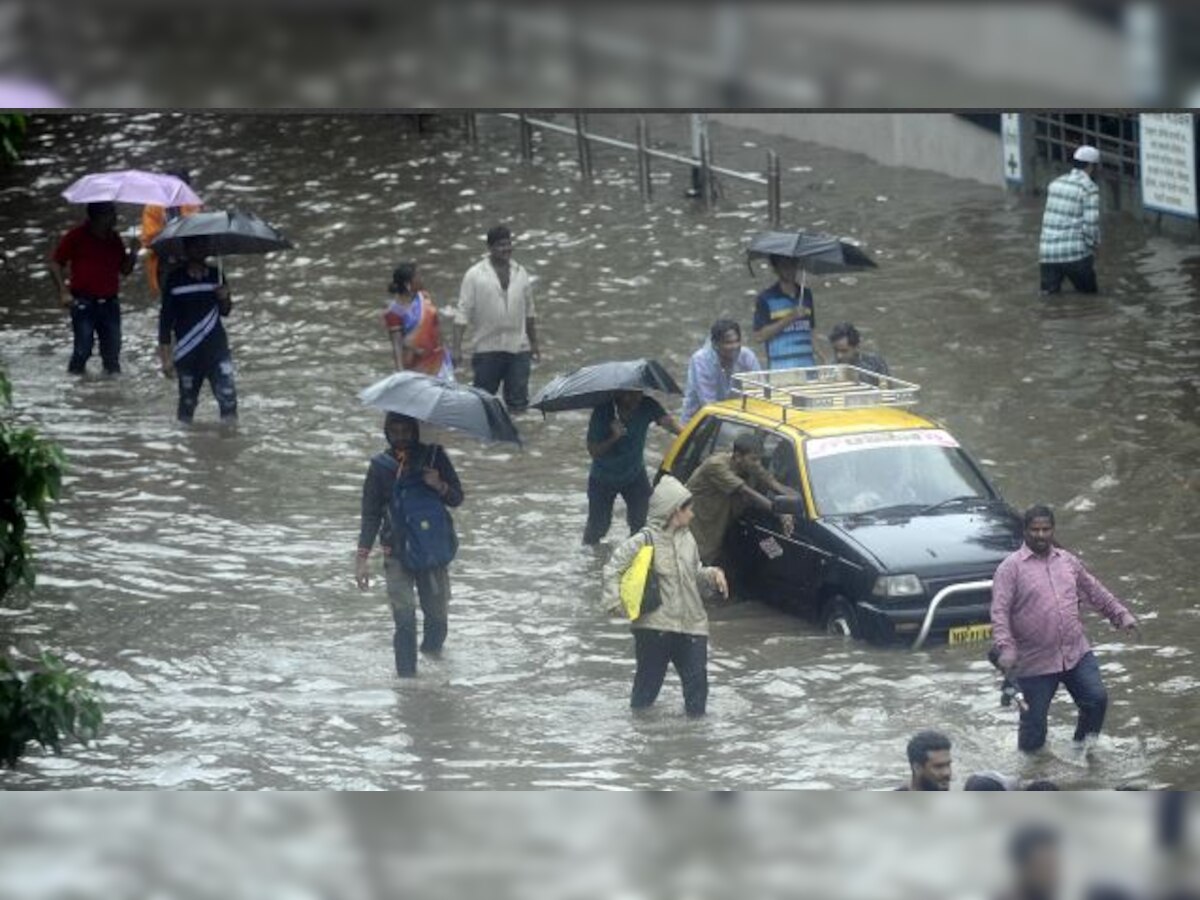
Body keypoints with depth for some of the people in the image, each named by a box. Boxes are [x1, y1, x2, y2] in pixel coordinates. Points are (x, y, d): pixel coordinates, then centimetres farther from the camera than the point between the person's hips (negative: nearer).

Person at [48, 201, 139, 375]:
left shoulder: (114, 239, 10)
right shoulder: (77, 236, -6)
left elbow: (125, 269, 16)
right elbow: (55, 263, -3)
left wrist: (133, 253, -4)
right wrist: (63, 292, -13)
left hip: (109, 302, 5)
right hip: (83, 302, -5)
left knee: (112, 350, 6)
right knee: (83, 348, -8)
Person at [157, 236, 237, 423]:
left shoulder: (215, 275, 7)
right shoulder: (175, 279, -3)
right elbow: (165, 319, -2)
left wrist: (224, 299, -7)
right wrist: (166, 357, -7)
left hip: (216, 347, 2)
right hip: (187, 351, -2)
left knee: (227, 395, -13)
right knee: (187, 401, 5)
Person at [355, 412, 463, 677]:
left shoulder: (433, 456, 3)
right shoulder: (380, 466, 4)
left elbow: (457, 499, 6)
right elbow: (370, 514, 5)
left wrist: (440, 486, -17)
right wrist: (362, 556, -4)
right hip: (397, 553, -1)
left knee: (438, 617, 1)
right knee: (404, 622, -9)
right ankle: (407, 676, -5)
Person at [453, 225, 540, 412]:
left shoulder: (521, 273, 8)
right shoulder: (475, 275, -5)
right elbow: (463, 313, -7)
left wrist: (534, 343, 21)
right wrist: (457, 348, -14)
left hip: (518, 348, 3)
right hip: (486, 349, -3)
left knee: (518, 403, 2)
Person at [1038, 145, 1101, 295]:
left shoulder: (1055, 183, 14)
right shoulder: (1090, 188, -7)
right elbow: (1091, 225, -13)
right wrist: (1092, 249, 1)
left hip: (1047, 250, 5)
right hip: (1075, 252, -5)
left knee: (1049, 293, 14)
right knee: (1088, 291, 11)